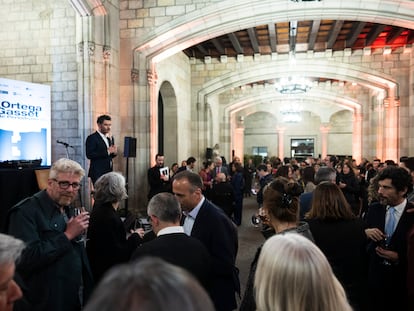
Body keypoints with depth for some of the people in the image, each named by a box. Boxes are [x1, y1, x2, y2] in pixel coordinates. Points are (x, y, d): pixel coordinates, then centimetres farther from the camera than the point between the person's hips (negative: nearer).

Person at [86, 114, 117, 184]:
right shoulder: (92, 138, -6)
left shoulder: (110, 137, 16)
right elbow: (89, 155, -17)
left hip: (109, 171, 7)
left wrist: (114, 152, -4)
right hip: (98, 173, -6)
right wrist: (107, 151, -20)